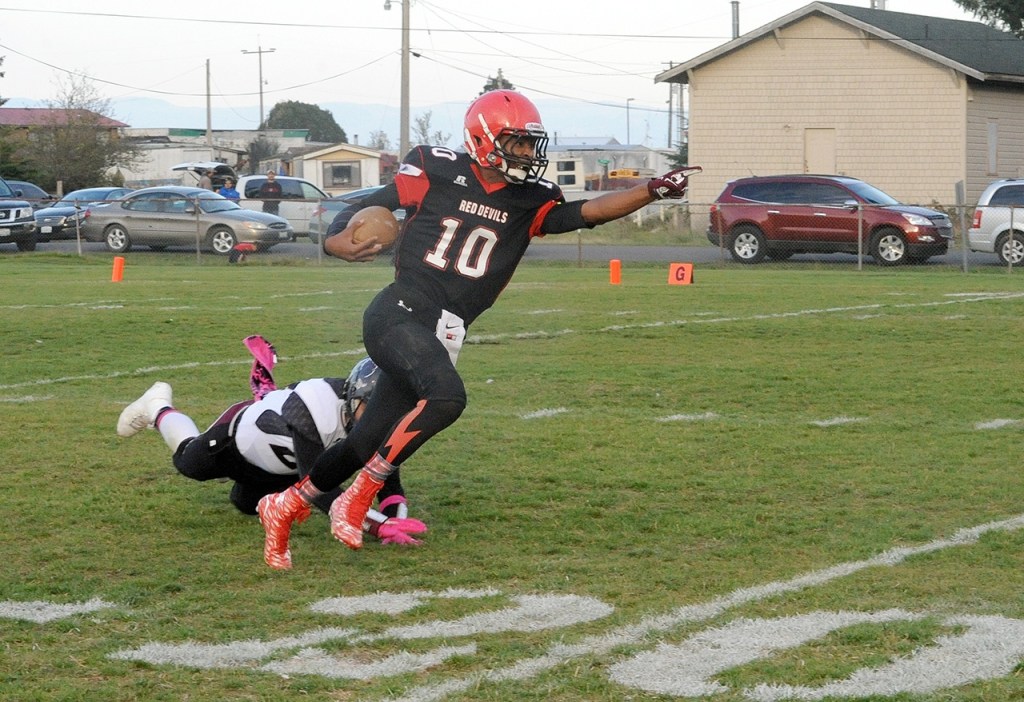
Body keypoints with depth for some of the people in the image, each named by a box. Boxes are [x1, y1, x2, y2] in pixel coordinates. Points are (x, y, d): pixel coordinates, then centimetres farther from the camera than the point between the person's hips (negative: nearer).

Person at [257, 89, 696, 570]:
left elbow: (587, 212, -6)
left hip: (440, 336, 6)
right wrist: (338, 241, -16)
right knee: (446, 397, -30)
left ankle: (285, 506, 30)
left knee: (367, 445, 7)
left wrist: (651, 192, -17)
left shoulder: (528, 203, 7)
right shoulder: (435, 172, -2)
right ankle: (358, 496, -15)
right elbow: (367, 209, 4)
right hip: (399, 313, -6)